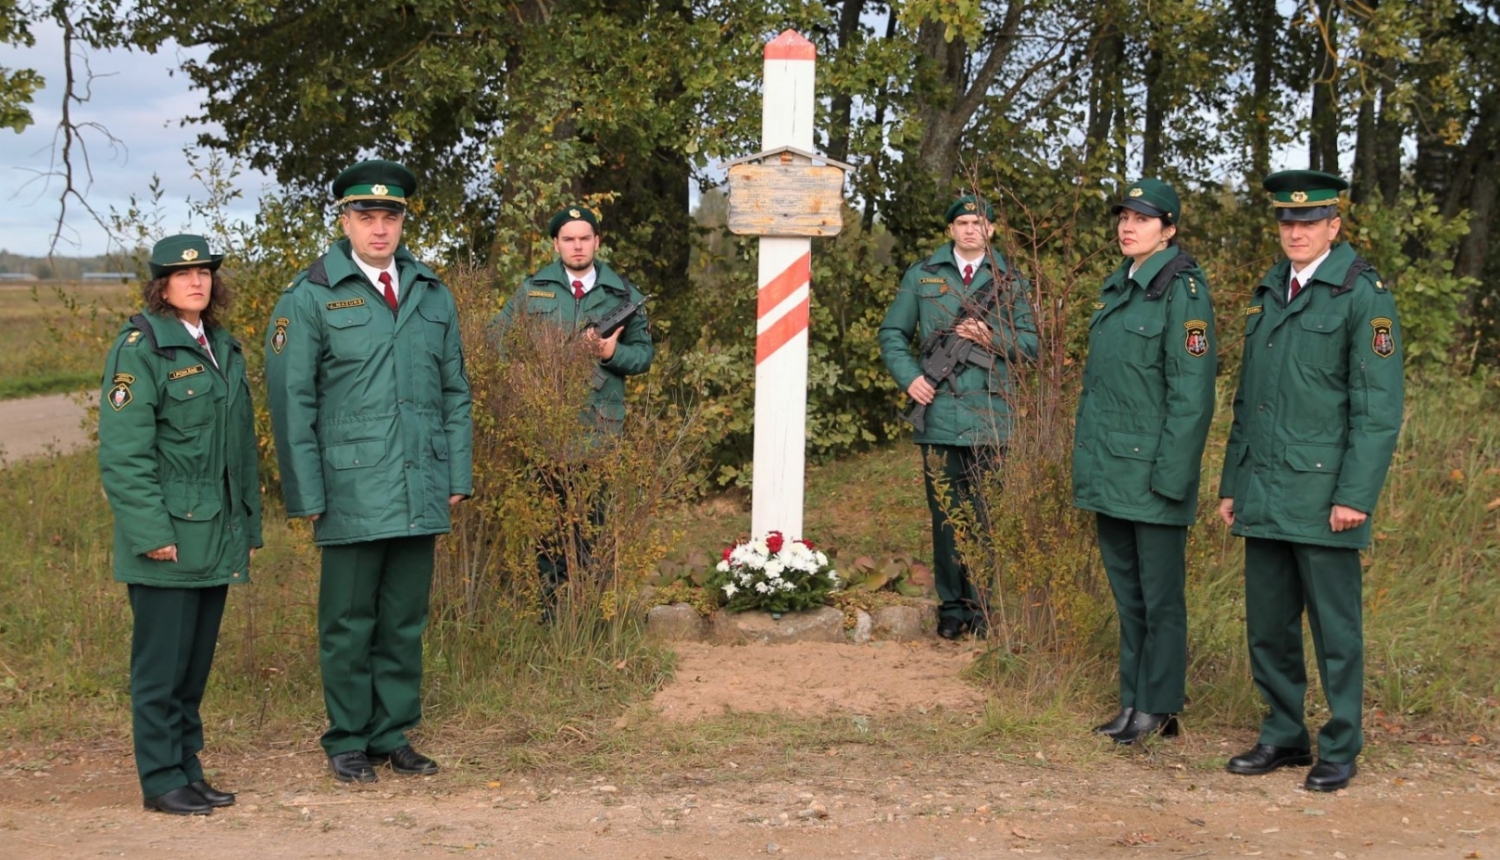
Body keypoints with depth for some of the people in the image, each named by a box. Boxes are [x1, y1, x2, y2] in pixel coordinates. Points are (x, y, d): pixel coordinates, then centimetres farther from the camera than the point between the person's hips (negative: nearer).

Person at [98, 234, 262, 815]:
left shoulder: (224, 349, 15)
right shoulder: (139, 348, -8)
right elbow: (123, 452, -14)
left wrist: (249, 526, 16)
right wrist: (151, 531, -19)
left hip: (217, 538, 7)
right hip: (168, 540, -7)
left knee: (196, 663, 12)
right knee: (163, 664, 0)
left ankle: (189, 769, 21)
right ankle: (162, 779, 9)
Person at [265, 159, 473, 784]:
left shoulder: (432, 294, 11)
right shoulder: (310, 298, -2)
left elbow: (455, 391, 15)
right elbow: (292, 402, -4)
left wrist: (458, 475, 8)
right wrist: (307, 496, -8)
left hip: (422, 493, 4)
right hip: (352, 492, -4)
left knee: (405, 623, 11)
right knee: (349, 625, 5)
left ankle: (394, 736, 23)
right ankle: (348, 743, 18)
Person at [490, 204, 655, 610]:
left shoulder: (623, 295, 10)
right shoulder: (532, 289, 11)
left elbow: (644, 353, 10)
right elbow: (497, 336, 13)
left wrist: (611, 353, -10)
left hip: (599, 422, 0)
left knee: (591, 517, 0)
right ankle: (547, 603, 12)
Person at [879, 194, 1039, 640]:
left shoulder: (1009, 282, 12)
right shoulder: (922, 276, 11)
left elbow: (1029, 343, 10)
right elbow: (892, 333, 11)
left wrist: (992, 337, -9)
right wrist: (910, 377, -5)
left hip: (988, 414, 0)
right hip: (938, 411, 0)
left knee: (982, 515, 3)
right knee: (945, 514, 3)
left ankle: (982, 606, 13)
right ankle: (951, 607, 12)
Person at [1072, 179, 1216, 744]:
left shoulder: (1183, 290, -11)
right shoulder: (1115, 289, 13)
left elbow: (1192, 394, -15)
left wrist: (1169, 475, -18)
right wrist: (1085, 459, 15)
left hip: (1152, 470, -8)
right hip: (1109, 472, 8)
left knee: (1159, 595, 3)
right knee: (1126, 590, 14)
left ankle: (1159, 708, 13)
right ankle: (1133, 702, 24)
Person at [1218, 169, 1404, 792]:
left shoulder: (1364, 296, -5)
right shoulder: (1267, 295, 15)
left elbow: (1379, 408, -10)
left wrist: (1355, 496, -16)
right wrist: (1231, 483, 16)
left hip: (1322, 494, -6)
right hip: (1264, 495, 6)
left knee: (1334, 625, 2)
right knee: (1267, 623, 11)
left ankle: (1339, 749, 14)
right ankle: (1284, 735, 25)